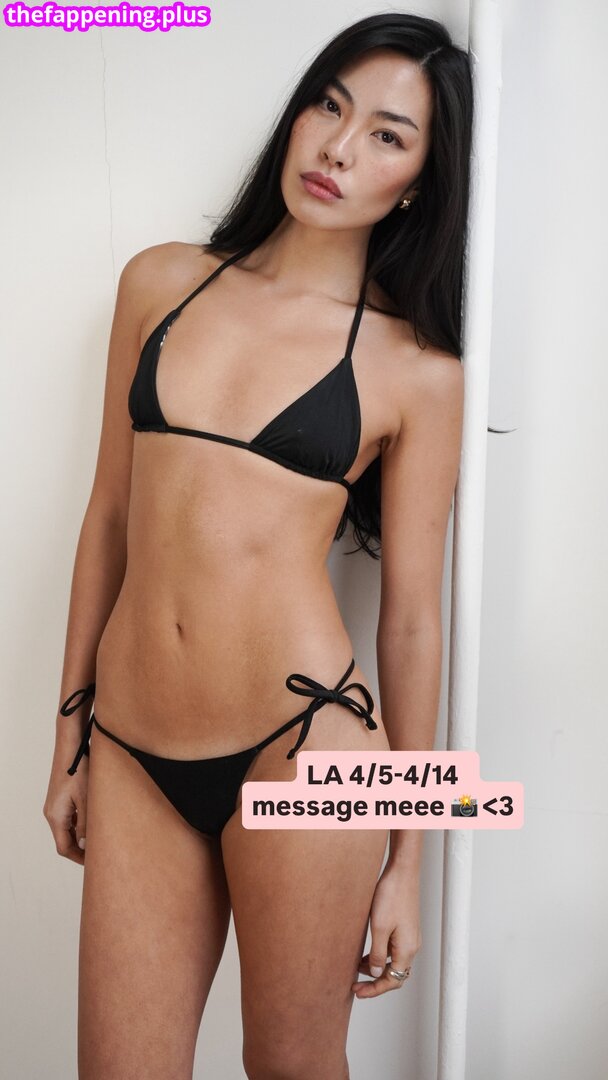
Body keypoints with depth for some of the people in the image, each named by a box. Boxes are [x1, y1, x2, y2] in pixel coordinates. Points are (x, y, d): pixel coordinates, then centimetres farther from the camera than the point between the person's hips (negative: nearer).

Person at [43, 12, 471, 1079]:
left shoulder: (417, 370, -2)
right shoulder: (162, 283, 6)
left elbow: (411, 616, 0)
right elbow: (109, 514, 9)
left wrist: (406, 858, 5)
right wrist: (69, 733, 13)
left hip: (302, 747, -2)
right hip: (133, 752, 3)